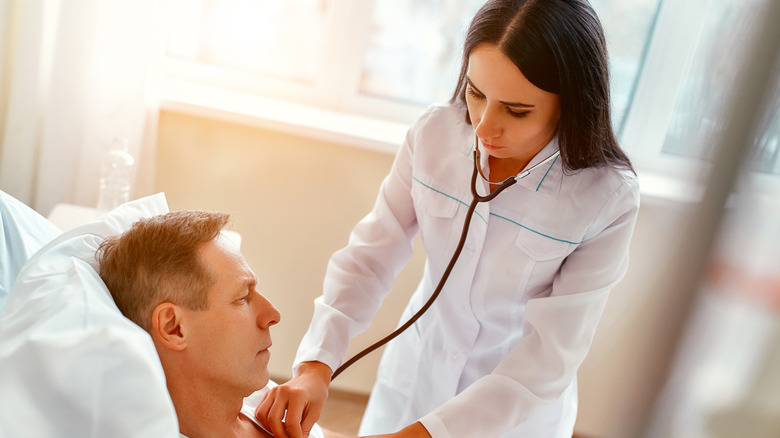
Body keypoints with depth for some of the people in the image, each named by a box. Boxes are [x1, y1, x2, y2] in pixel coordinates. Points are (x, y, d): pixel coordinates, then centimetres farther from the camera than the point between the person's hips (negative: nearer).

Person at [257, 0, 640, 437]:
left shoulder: (608, 200, -26)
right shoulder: (436, 132, -18)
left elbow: (549, 357, -24)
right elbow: (372, 253, -15)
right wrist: (316, 366, -28)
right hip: (417, 369, 2)